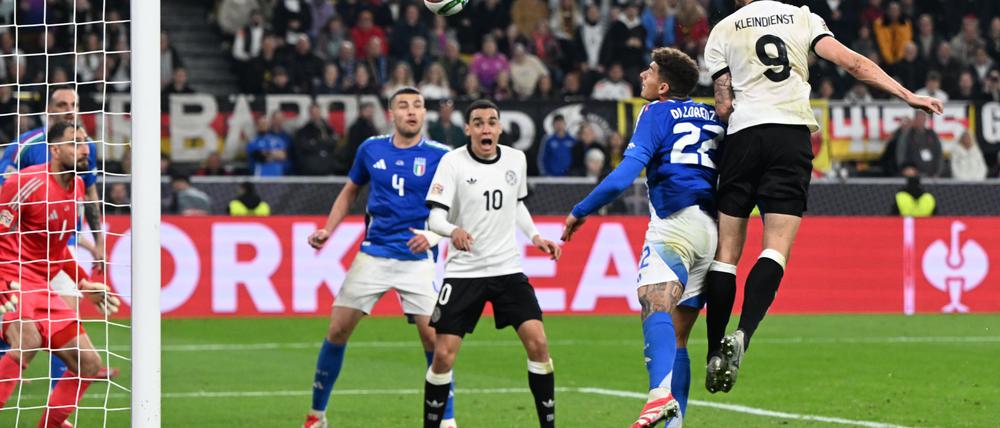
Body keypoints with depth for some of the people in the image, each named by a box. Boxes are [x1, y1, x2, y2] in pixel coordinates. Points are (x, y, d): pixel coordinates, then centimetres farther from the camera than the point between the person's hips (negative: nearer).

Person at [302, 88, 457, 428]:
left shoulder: (439, 156, -6)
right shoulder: (371, 149, 4)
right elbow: (350, 191, 19)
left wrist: (433, 235, -22)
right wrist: (328, 230, 8)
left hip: (417, 259, -3)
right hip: (373, 255, 3)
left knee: (432, 337, -12)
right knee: (337, 330, 1)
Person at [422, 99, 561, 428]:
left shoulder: (516, 159, 4)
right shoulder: (453, 162, -8)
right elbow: (435, 216, -15)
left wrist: (535, 237, 10)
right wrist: (453, 230, -36)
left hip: (508, 268, 3)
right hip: (463, 271, -3)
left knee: (537, 342, -10)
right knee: (443, 355, -7)